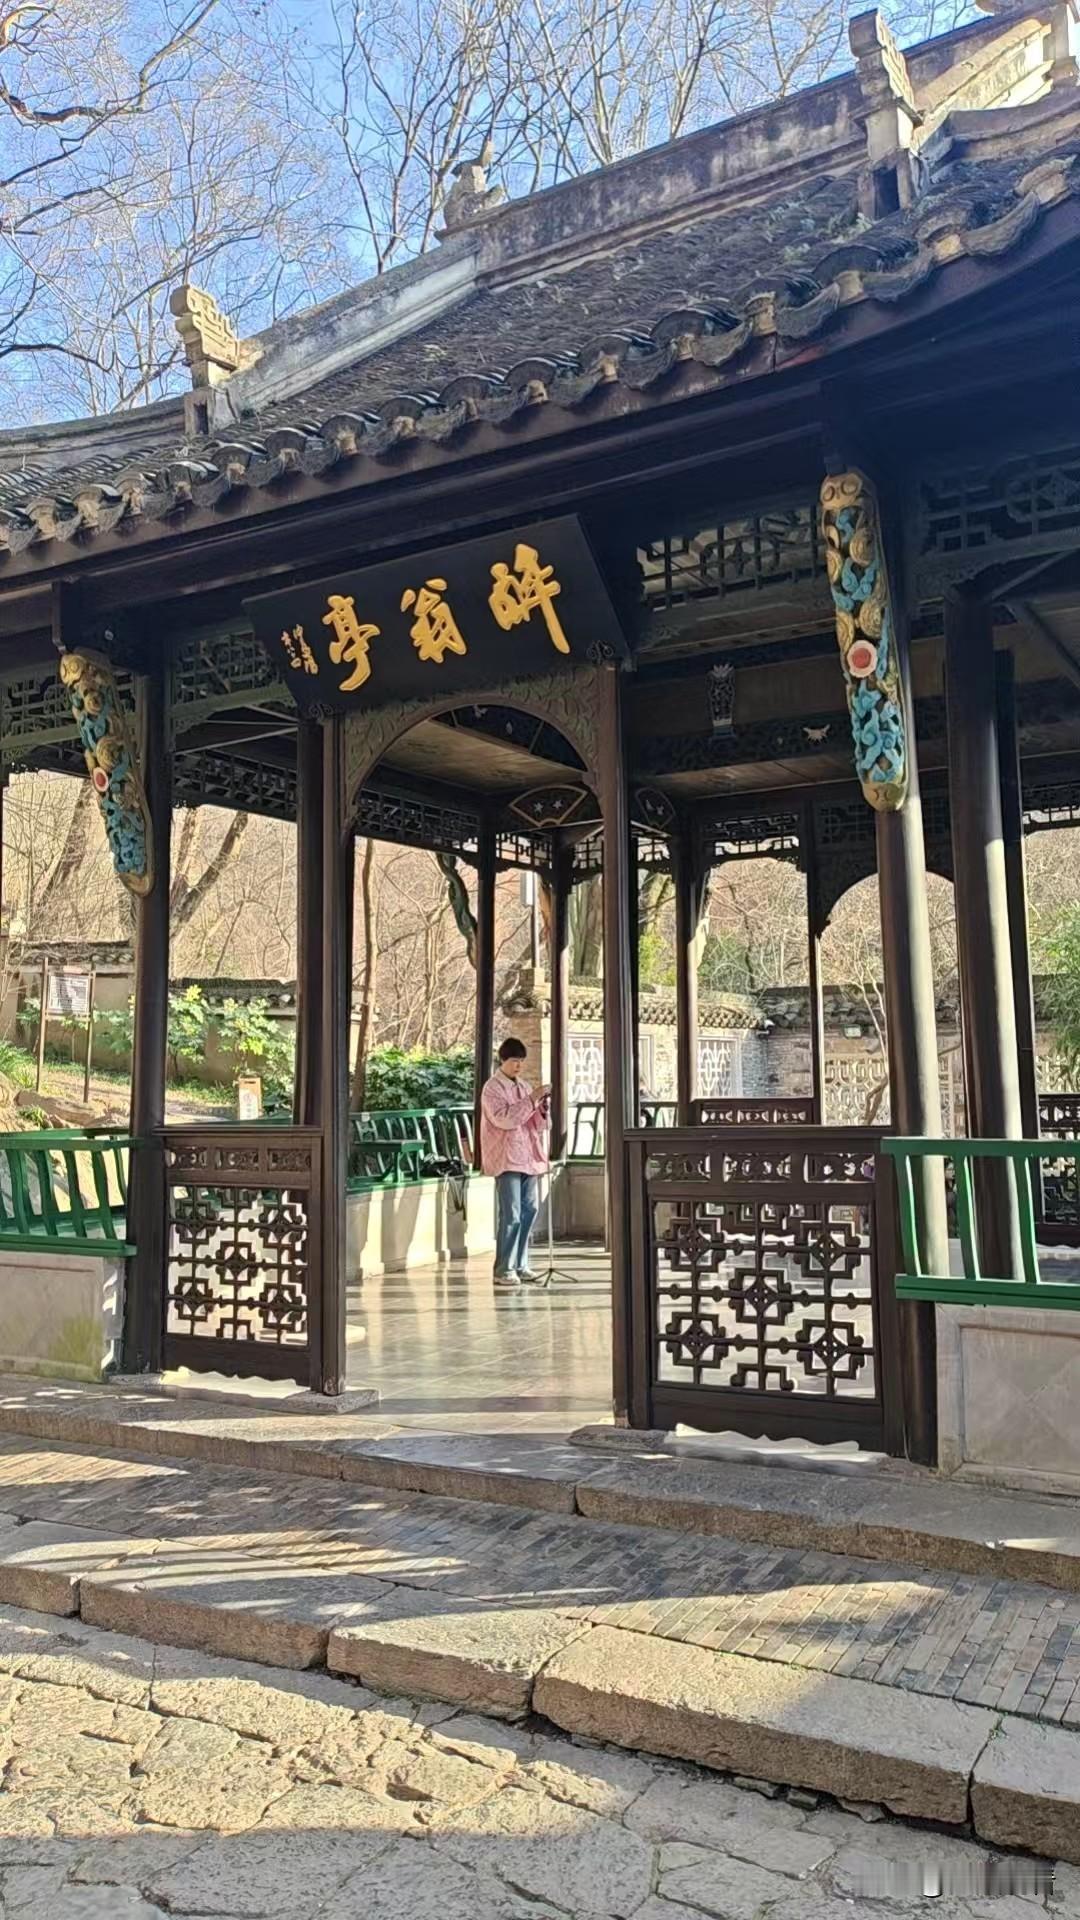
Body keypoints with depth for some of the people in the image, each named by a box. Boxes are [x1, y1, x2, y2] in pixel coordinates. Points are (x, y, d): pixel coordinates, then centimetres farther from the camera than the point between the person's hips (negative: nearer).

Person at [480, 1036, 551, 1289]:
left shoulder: (524, 1086, 18)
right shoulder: (493, 1088, -4)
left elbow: (537, 1124, 18)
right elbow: (504, 1118, -19)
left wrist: (543, 1108, -2)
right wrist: (531, 1099, -20)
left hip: (527, 1157, 7)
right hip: (506, 1159, -7)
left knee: (528, 1211, 7)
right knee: (511, 1215, -9)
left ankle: (521, 1266, 15)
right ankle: (504, 1269, -4)